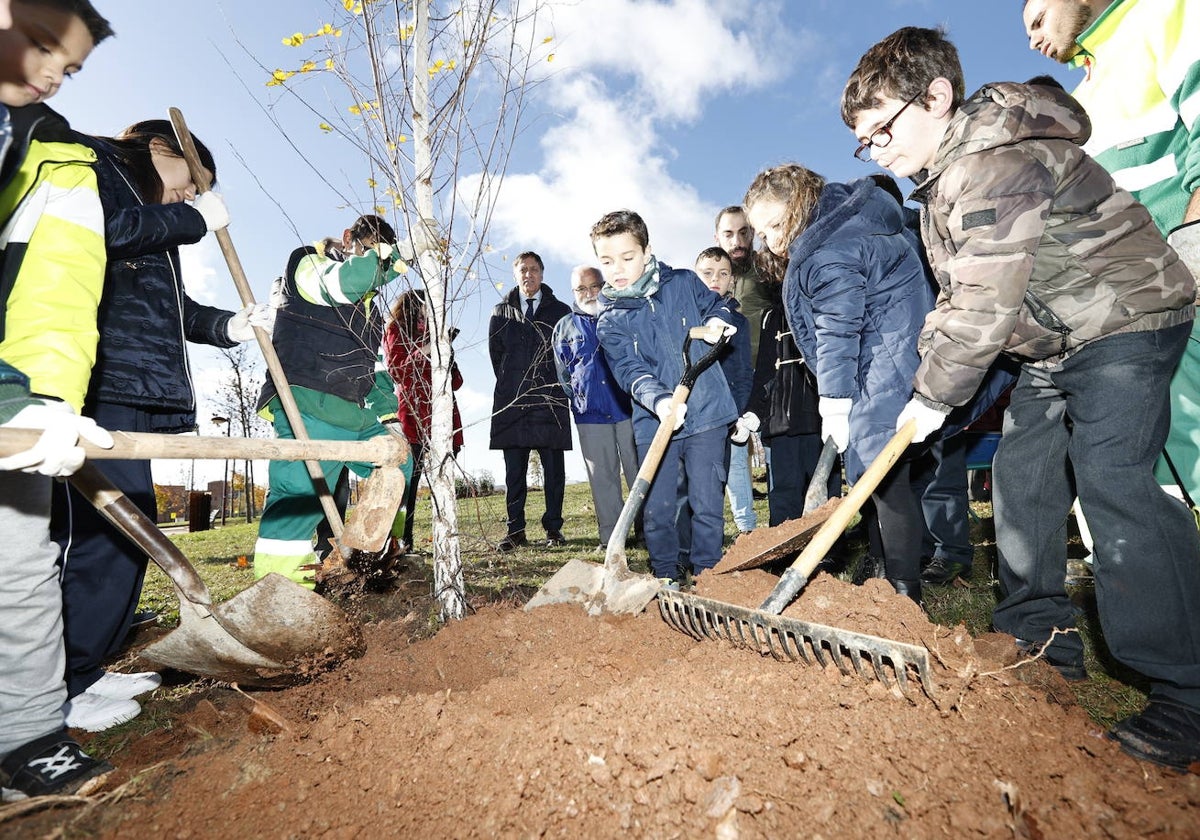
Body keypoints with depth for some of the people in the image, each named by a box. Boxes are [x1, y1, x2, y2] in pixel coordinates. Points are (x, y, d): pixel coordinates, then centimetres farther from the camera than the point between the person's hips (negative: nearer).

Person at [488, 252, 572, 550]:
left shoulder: (560, 311, 12)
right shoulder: (501, 313, 16)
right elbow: (495, 353, 15)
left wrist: (555, 385, 2)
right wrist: (511, 384, 8)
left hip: (551, 401, -1)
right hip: (512, 402, 1)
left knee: (554, 469, 1)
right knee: (514, 471, 2)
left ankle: (553, 528, 10)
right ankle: (515, 531, 9)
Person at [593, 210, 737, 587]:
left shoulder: (684, 282, 4)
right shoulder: (610, 322, 1)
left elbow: (716, 305, 22)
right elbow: (630, 372, -13)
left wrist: (717, 321, -2)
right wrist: (659, 400, -31)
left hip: (706, 415, 0)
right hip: (653, 424, 1)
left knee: (706, 503, 3)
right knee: (657, 509, 6)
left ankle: (707, 576, 23)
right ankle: (666, 578, 27)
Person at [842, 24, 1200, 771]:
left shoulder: (994, 162, -25)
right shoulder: (943, 182, 8)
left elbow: (985, 305, -30)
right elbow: (955, 297, 11)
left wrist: (934, 397, -21)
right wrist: (929, 376, 1)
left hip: (1127, 319, -9)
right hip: (1054, 344, 10)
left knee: (1111, 480, -20)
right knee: (1022, 473, 6)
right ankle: (1041, 640, 17)